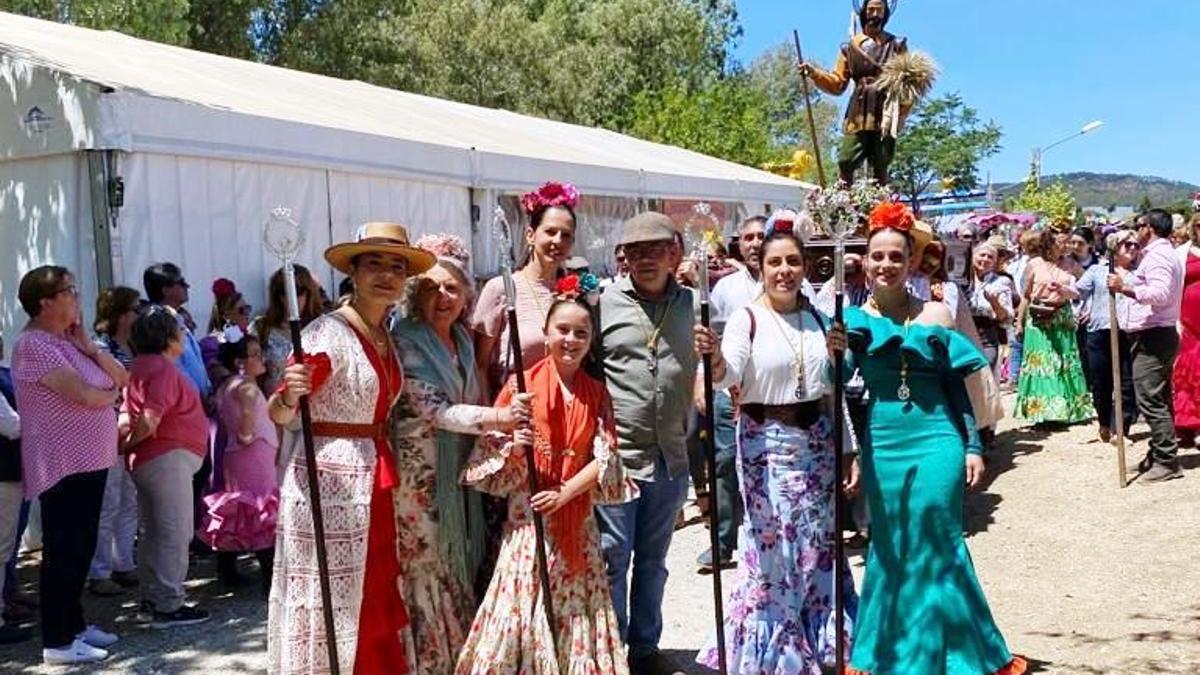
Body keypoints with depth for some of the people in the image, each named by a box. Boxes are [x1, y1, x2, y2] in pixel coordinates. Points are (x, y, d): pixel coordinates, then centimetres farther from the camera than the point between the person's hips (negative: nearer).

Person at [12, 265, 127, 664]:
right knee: (63, 552, -3)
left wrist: (89, 348, -2)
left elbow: (122, 379, 10)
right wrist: (112, 394, -1)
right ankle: (58, 641, 4)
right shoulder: (34, 345, -14)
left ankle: (74, 624, 27)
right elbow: (86, 395, -22)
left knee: (80, 549, 16)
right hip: (63, 465, -9)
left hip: (90, 461, 9)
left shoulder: (69, 340, 14)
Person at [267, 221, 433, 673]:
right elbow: (280, 415, -14)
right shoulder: (327, 334, -14)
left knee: (374, 605, 14)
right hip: (329, 479, -8)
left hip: (374, 481, 8)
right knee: (331, 605, 2)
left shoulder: (387, 337, 10)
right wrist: (289, 396, -35)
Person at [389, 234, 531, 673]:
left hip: (456, 475, 7)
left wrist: (504, 432, 0)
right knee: (424, 571, -1)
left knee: (456, 570, 13)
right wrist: (497, 417, -30)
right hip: (417, 475, -7)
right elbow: (429, 408, -22)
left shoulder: (463, 341, 10)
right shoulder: (405, 341, -12)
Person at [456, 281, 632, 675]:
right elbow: (491, 449, 0)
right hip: (528, 514, -2)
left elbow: (605, 460, -1)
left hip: (577, 517, 3)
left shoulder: (597, 394, 6)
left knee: (577, 605, 5)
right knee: (523, 601, -5)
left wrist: (565, 493, -13)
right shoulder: (522, 385, -2)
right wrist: (513, 449, -22)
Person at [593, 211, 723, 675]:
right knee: (612, 558, 4)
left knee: (653, 559, 17)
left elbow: (717, 377, 11)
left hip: (670, 457, 4)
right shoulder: (603, 302, -5)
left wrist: (714, 355, -12)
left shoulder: (692, 305, 6)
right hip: (616, 453, -4)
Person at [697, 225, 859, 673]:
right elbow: (728, 376, -24)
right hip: (767, 443, -5)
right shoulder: (746, 320, -7)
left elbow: (833, 393, 14)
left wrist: (848, 450, 10)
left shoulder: (818, 320, 8)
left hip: (817, 441, 5)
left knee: (817, 545, 11)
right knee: (774, 548, 0)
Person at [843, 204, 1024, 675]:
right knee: (890, 549, 9)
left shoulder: (935, 313, 4)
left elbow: (956, 386, 6)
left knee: (938, 546, 1)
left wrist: (972, 447, 3)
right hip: (882, 444, 1)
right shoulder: (854, 320, 4)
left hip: (936, 440, -1)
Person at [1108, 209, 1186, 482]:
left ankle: (1167, 461, -10)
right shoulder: (1165, 253, 20)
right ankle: (1159, 454, 22)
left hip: (1152, 337, -11)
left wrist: (1125, 288, -32)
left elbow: (1160, 293, -29)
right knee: (1159, 400, 15)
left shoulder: (1157, 255, -14)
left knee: (1150, 400, -11)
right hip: (1162, 334, 11)